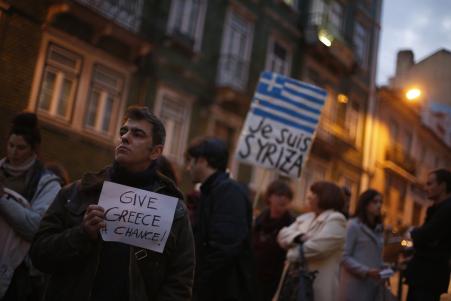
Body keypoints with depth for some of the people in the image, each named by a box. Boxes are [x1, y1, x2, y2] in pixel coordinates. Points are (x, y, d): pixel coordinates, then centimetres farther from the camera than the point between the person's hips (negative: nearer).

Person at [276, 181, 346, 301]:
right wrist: (298, 237, -14)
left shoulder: (335, 219, -7)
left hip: (318, 284, -8)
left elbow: (318, 247, -19)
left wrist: (293, 254, -4)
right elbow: (283, 234, 8)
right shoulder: (305, 218, 19)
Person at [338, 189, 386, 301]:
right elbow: (344, 257, -11)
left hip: (374, 285, 7)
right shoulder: (353, 225, -6)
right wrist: (366, 271, -20)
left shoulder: (379, 229, 16)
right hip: (355, 285, -7)